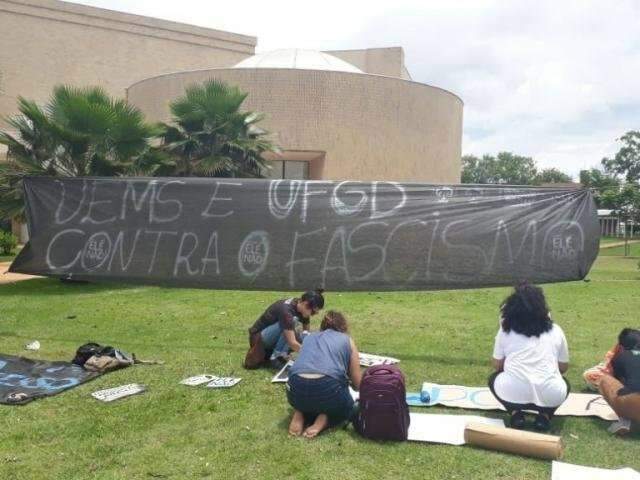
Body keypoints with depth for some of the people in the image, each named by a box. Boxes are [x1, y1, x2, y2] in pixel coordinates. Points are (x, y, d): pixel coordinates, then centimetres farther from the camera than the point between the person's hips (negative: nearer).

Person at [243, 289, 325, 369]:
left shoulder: (301, 308, -8)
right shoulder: (286, 310, -32)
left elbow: (307, 333, 3)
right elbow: (292, 343, -36)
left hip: (274, 340, 8)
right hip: (259, 337, -8)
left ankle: (268, 353, -1)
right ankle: (276, 357, -18)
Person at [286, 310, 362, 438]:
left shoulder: (310, 337, 28)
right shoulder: (347, 340, 19)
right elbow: (357, 384, 19)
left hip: (296, 390, 4)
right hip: (328, 388, -3)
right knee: (347, 407, 30)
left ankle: (300, 415, 7)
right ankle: (323, 420, 1)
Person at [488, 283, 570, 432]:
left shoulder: (505, 330, 12)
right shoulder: (555, 331, 15)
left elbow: (497, 365, 18)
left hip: (513, 393, -1)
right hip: (550, 396, 1)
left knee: (494, 378, 32)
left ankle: (516, 413, 8)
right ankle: (544, 415, 9)